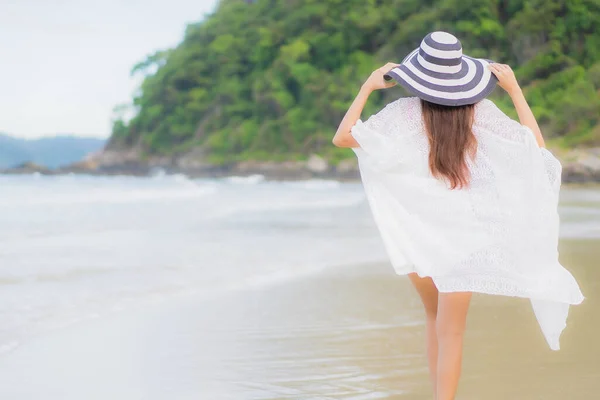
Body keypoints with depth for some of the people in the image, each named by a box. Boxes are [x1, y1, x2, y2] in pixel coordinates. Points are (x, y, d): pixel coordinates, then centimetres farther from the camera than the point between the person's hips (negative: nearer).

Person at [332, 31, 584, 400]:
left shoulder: (406, 112, -7)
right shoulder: (482, 111, -5)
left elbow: (342, 137, -7)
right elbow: (537, 146, 4)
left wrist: (368, 87, 1)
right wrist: (514, 88, 6)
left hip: (418, 233, 1)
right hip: (464, 233, -1)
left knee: (437, 320, 21)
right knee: (450, 332, 1)